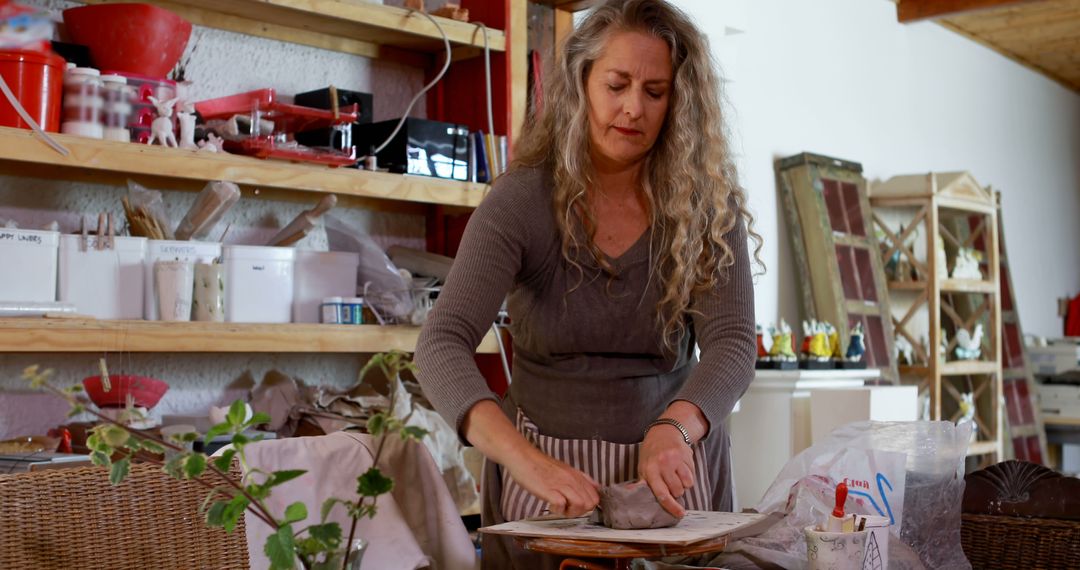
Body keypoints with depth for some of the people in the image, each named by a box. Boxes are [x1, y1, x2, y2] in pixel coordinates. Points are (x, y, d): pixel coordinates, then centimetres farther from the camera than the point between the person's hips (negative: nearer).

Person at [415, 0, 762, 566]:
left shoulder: (707, 206, -5)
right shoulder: (522, 200, -12)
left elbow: (731, 342, -15)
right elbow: (441, 344, -22)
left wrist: (673, 429, -36)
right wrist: (526, 459, -38)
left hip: (672, 475, 2)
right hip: (548, 467, -1)